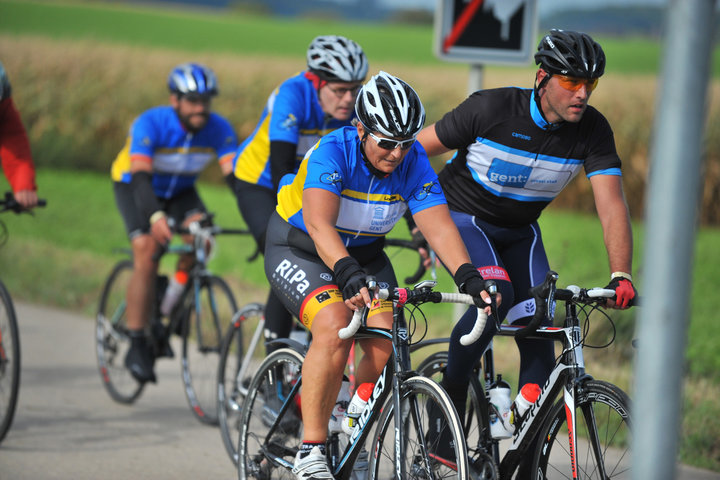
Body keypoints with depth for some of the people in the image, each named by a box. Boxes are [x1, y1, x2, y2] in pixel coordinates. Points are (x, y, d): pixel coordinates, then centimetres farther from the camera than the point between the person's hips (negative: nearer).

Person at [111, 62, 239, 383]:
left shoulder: (218, 129, -22)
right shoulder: (150, 124, -33)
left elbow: (234, 172, -32)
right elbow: (141, 175, -44)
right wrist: (155, 217, -61)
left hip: (180, 189, 4)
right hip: (133, 185, -3)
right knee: (147, 252, -23)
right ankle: (137, 346, -16)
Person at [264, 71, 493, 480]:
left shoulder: (413, 162, -18)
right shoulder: (333, 152, -30)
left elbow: (439, 226, -27)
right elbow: (318, 223, -44)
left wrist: (468, 277, -44)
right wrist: (348, 275, -60)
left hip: (365, 254, 4)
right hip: (299, 249, -4)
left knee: (386, 344, -19)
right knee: (335, 327, -30)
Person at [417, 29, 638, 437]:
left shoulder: (593, 130, -16)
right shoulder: (492, 108, -25)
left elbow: (612, 204, -23)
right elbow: (419, 149, -13)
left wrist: (621, 275, -35)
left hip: (520, 231, 4)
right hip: (463, 217, -4)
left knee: (539, 337, -9)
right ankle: (450, 395, -10)